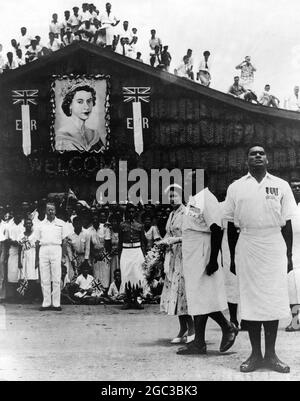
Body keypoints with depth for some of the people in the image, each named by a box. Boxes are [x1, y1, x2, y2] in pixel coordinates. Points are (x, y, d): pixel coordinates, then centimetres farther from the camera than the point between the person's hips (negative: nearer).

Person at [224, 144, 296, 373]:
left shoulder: (281, 185, 8)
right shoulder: (236, 187, 8)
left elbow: (287, 223, 8)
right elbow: (231, 225, 9)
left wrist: (289, 255, 3)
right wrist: (233, 258, 7)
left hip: (275, 246, 0)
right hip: (247, 246, 0)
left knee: (274, 300, 1)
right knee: (250, 299, 2)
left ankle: (271, 354, 10)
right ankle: (255, 354, 11)